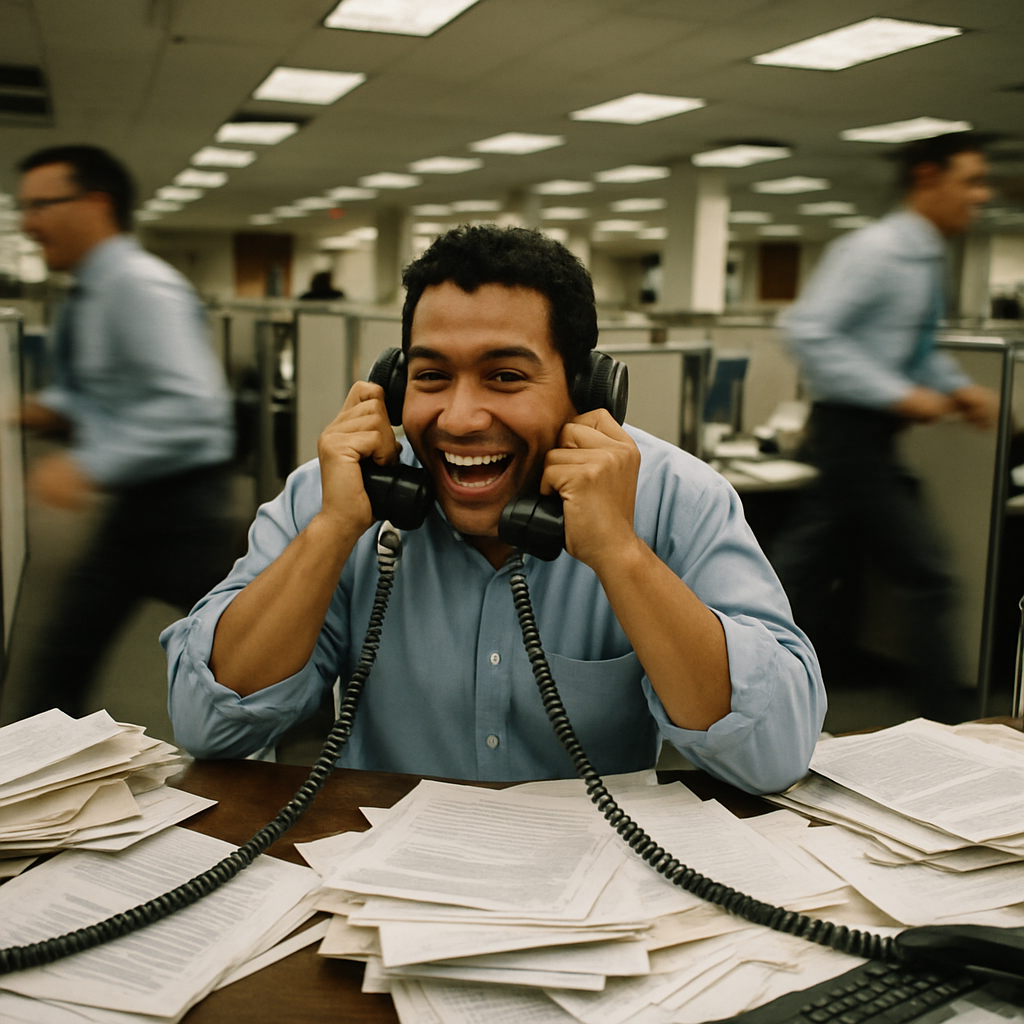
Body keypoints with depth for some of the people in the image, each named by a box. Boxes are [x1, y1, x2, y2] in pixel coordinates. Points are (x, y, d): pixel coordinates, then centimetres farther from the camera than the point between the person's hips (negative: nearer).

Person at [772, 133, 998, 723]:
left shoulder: (927, 259, 13)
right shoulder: (876, 251, -16)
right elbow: (810, 330, -25)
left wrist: (957, 387, 7)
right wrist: (900, 396, -25)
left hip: (870, 433, 9)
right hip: (852, 428, -9)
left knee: (807, 566, 13)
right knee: (927, 574, -4)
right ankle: (950, 718, 8)